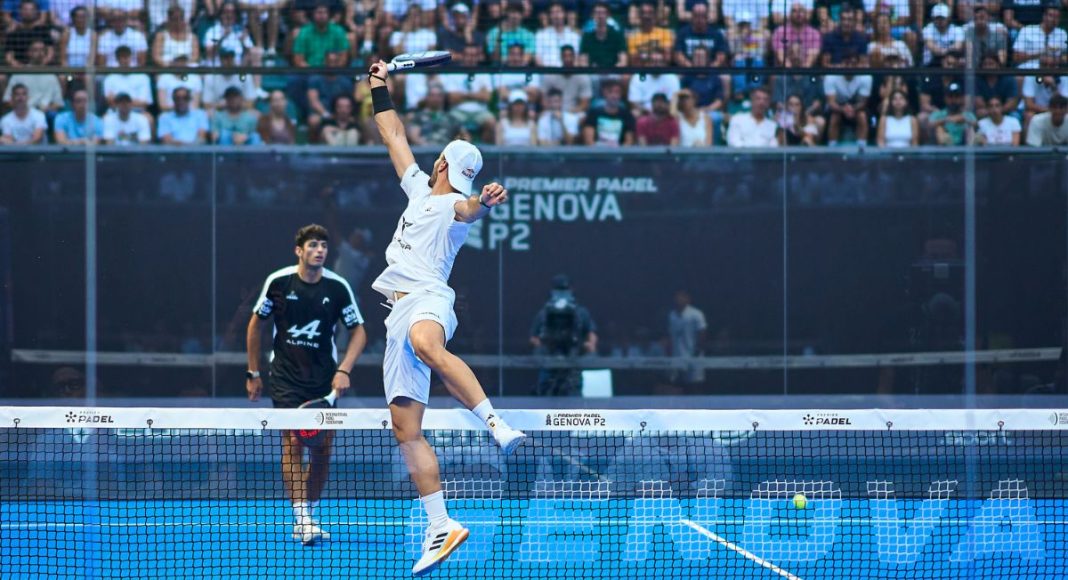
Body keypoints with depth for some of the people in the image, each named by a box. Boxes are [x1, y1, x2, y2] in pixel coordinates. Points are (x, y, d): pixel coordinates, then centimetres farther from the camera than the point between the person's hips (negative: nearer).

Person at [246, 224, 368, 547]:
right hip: (286, 376, -2)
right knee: (293, 442, -14)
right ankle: (301, 519, -19)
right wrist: (253, 372, 7)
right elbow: (257, 325, 7)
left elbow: (358, 332, 3)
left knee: (322, 447, 3)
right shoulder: (278, 282, -6)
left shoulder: (338, 287, -4)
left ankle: (310, 514, 18)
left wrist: (344, 370, -10)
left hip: (324, 378, 2)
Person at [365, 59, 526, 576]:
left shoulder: (452, 204, -1)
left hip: (427, 298, -9)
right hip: (400, 314, 9)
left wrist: (484, 203, -48)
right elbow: (395, 140, 37)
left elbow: (469, 209, -26)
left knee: (425, 345, -45)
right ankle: (441, 527, 0)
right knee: (406, 428, 1)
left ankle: (496, 424, -55)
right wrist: (381, 94, 39)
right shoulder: (420, 190, 24)